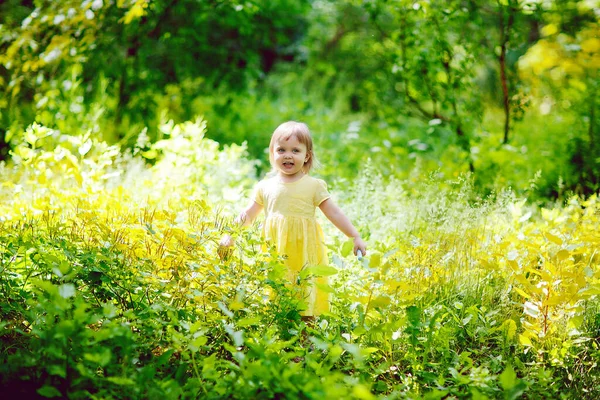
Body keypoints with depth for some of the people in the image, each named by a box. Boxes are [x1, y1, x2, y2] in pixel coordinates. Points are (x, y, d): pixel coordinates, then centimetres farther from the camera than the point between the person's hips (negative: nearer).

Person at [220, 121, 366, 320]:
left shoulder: (313, 186, 2)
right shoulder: (265, 187, 9)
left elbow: (334, 213, 2)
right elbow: (248, 215, 16)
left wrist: (355, 236, -4)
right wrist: (230, 234, 6)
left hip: (305, 253, -2)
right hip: (275, 256, 2)